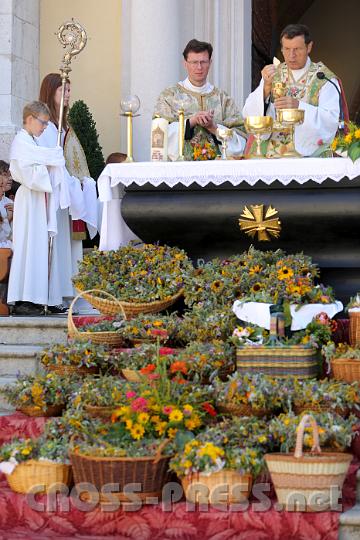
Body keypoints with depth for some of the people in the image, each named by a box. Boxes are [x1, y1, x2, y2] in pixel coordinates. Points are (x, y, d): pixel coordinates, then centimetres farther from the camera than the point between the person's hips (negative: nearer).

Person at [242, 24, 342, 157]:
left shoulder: (324, 77, 1)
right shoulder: (273, 74, 12)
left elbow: (332, 120, -10)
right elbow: (248, 114, 3)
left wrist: (298, 105, -21)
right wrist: (266, 87, -12)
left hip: (311, 155, -2)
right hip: (275, 154, 2)